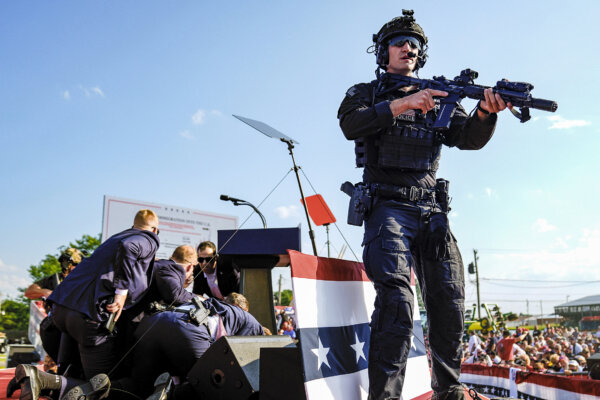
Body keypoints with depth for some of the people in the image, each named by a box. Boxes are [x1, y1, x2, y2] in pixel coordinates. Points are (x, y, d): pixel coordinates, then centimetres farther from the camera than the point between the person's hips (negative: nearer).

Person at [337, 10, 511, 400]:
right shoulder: (365, 93, 12)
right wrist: (402, 104, -21)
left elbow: (469, 138, 4)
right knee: (397, 298, -22)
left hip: (431, 211, 4)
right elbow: (350, 125, -11)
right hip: (388, 207, -4)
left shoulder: (437, 98, 19)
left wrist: (485, 112, -18)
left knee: (450, 304, 3)